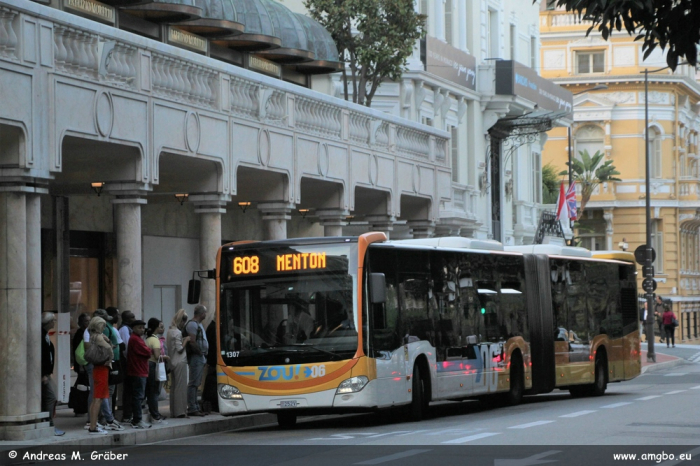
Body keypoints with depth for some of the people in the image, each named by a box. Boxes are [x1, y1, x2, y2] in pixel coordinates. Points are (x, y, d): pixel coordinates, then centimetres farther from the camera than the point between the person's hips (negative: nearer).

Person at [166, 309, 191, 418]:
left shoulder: (170, 331, 13)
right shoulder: (177, 333, -14)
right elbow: (180, 349, -16)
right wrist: (186, 340, -6)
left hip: (172, 362, 9)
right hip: (180, 362, -9)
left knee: (173, 387, 11)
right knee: (181, 387, -7)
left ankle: (173, 411, 14)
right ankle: (180, 411, -8)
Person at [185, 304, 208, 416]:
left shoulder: (198, 324, 19)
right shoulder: (192, 324, -13)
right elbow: (192, 341, -22)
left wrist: (203, 353, 11)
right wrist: (200, 352, -12)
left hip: (200, 357, 11)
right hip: (195, 357, -10)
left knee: (196, 383, 13)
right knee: (193, 383, -10)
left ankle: (195, 407, 17)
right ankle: (192, 408, -11)